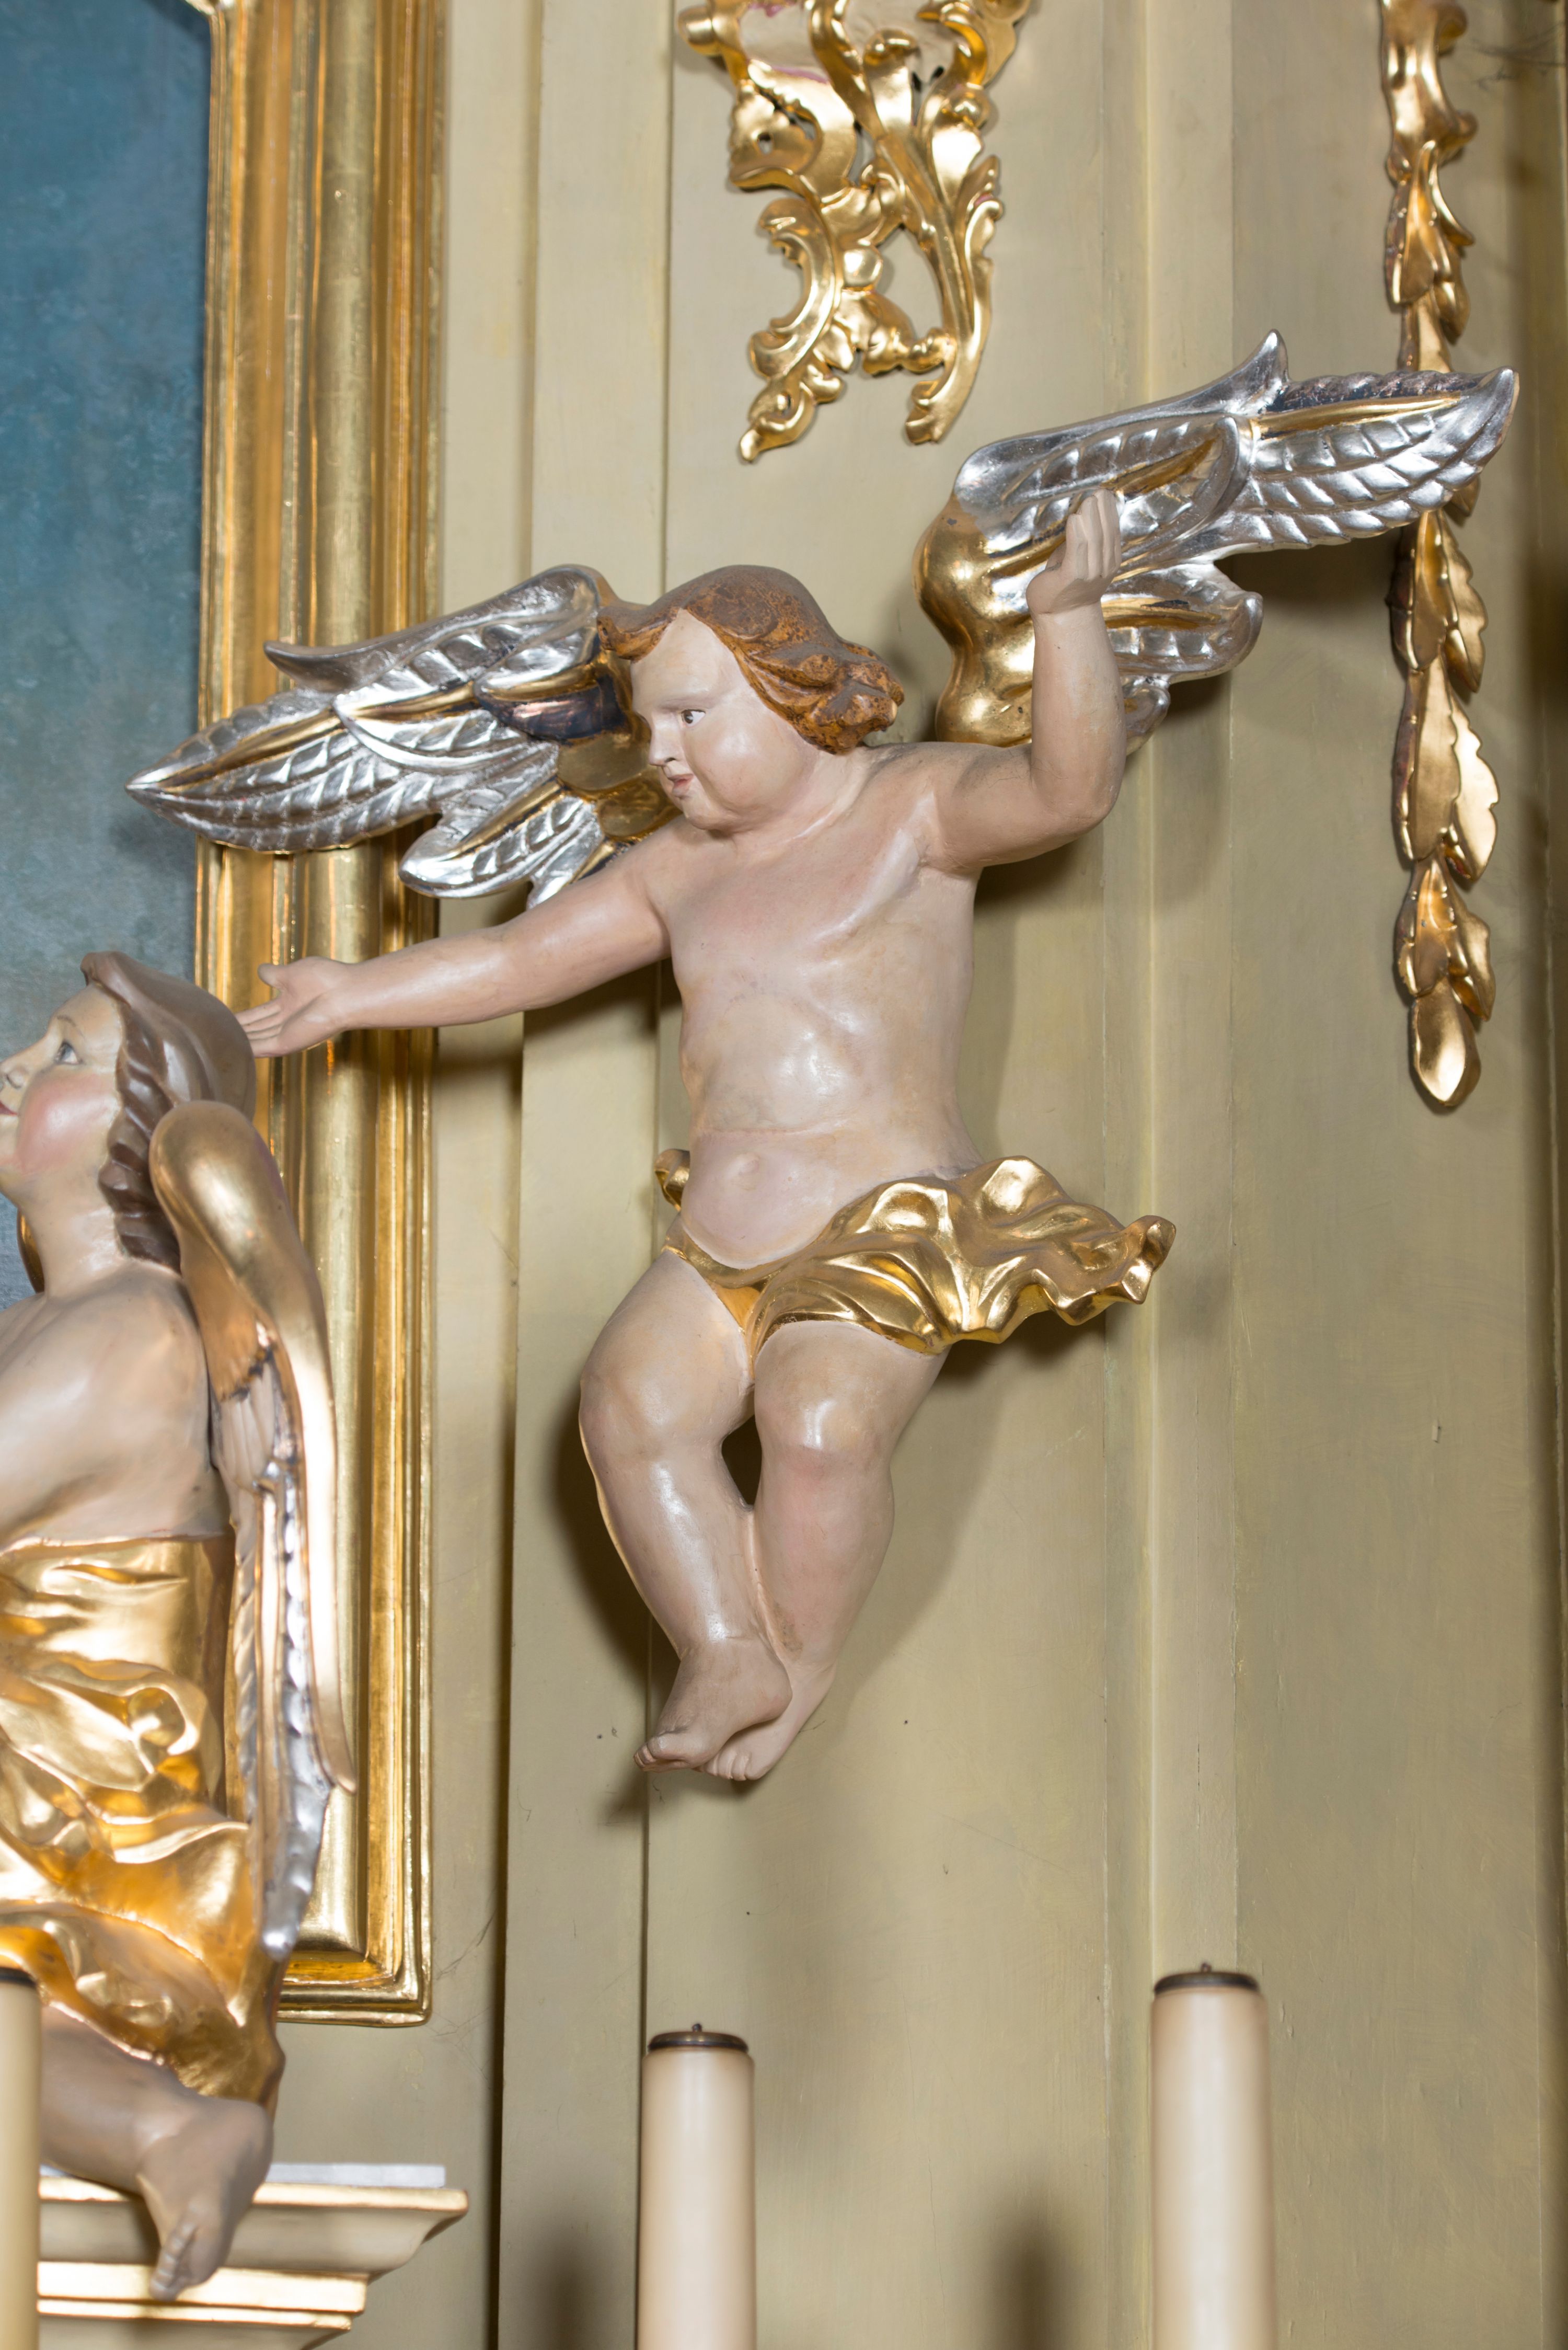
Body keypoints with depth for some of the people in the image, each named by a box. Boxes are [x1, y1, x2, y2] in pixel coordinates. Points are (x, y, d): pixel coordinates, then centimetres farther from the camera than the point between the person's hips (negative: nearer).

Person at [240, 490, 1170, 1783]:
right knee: (634, 1397, -20)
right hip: (720, 1251, 6)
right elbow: (526, 957, 26)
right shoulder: (682, 868, 18)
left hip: (887, 1232, -6)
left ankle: (802, 1664, -7)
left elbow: (1067, 787, -19)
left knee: (822, 1421, -29)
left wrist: (1069, 615, -34)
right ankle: (726, 1655, -11)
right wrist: (362, 994, 22)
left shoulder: (915, 806, -1)